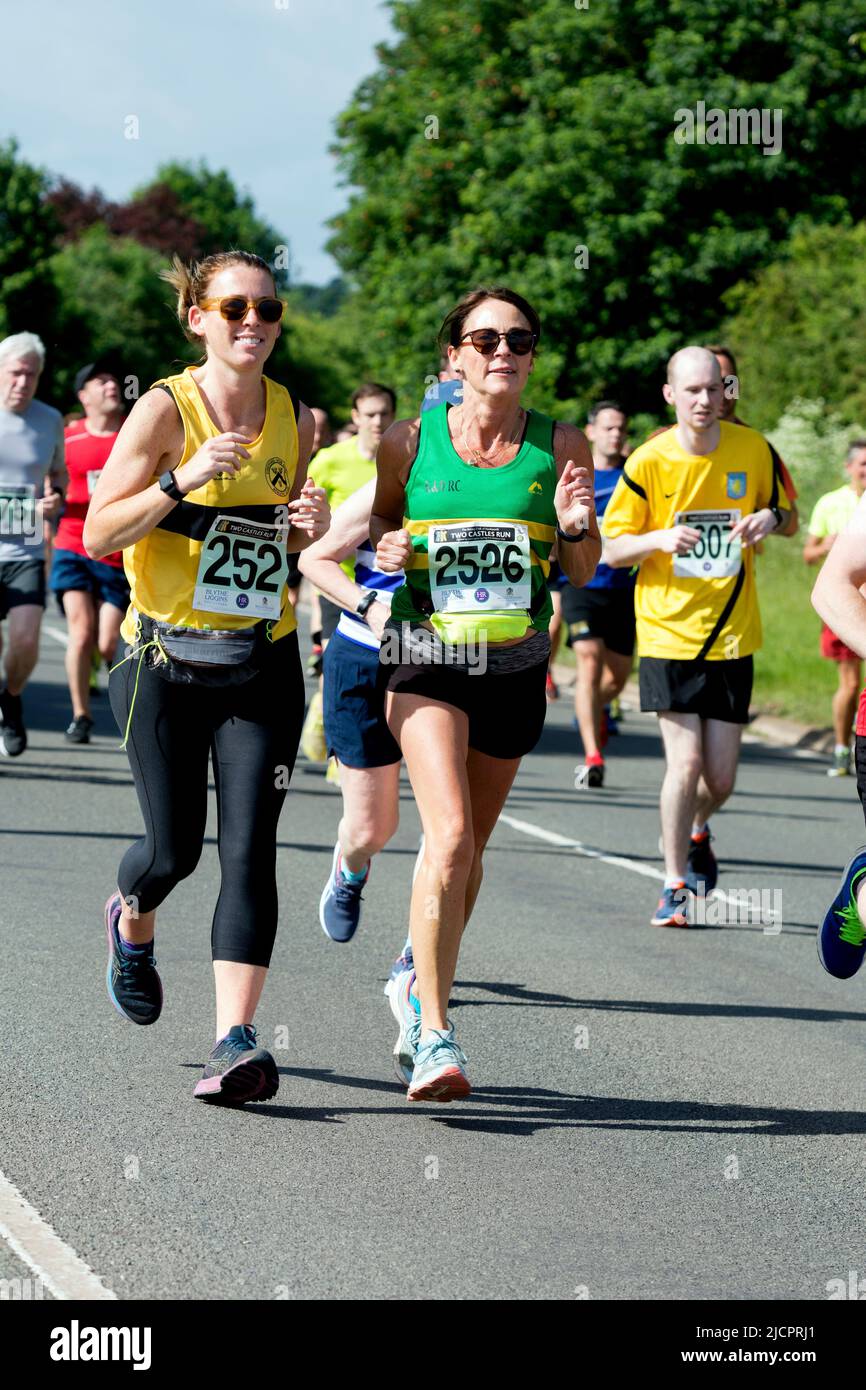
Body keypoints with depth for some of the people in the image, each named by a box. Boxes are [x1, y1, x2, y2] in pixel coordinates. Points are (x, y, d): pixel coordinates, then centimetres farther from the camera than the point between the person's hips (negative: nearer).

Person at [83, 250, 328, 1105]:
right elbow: (98, 534, -11)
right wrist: (181, 482, -24)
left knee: (249, 850, -9)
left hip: (263, 666, 3)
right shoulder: (165, 409, -8)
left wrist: (307, 527, -3)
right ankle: (131, 923, 40)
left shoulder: (295, 420, 5)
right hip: (166, 660, -2)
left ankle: (236, 1037, -12)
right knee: (174, 847, 4)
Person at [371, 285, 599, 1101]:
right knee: (450, 838, -20)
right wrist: (384, 550, -9)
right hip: (425, 656, -3)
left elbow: (582, 573, 6)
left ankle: (418, 983, 40)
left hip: (515, 665, 3)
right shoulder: (411, 442, -3)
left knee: (468, 850, 14)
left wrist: (576, 525, -15)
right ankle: (434, 1035, -16)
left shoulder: (559, 446, 0)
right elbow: (382, 519, 13)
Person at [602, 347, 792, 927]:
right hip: (668, 631, -2)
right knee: (685, 763, -11)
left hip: (732, 633, 2)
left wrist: (770, 518, -10)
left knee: (721, 778, 3)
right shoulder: (649, 462, -6)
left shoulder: (754, 450, -1)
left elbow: (785, 514, 14)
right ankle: (676, 885, 7)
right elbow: (612, 549, 0)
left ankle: (696, 833, 38)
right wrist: (660, 538, -21)